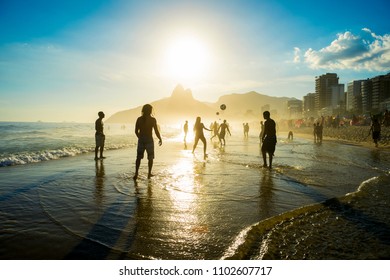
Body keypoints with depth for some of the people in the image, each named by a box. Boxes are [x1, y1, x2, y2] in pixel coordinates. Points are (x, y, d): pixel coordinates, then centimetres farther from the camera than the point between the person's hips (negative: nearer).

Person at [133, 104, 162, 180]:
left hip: (141, 140, 3)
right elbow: (156, 131, -11)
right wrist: (160, 139, 4)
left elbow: (136, 131, 5)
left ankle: (136, 174, 4)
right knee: (150, 157, 13)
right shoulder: (152, 119, -10)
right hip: (149, 140, -3)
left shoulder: (139, 119, 0)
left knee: (139, 157, 12)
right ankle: (149, 174, 16)